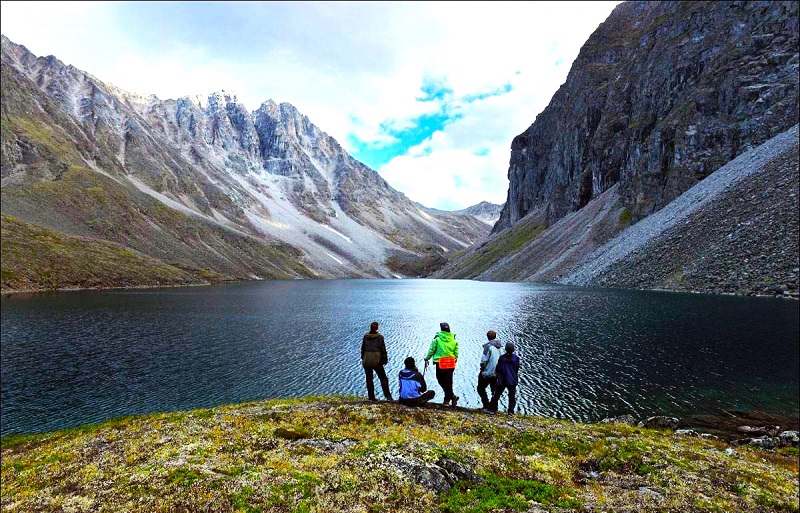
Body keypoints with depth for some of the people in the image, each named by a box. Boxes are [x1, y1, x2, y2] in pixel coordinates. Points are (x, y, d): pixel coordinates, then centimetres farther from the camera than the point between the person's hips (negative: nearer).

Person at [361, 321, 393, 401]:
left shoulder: (365, 337, 4)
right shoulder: (380, 337, -6)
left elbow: (363, 348, 10)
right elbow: (383, 349, -4)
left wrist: (363, 358, 20)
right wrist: (385, 360, 4)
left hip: (366, 361, 3)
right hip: (376, 361, -3)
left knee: (369, 379, 11)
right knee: (383, 378, 3)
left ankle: (371, 397, 12)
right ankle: (388, 396, -4)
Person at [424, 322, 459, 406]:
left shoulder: (437, 339, -7)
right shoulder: (454, 340, 3)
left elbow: (431, 350, -2)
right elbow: (456, 353, 6)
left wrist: (427, 358, 15)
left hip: (440, 364, -4)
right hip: (451, 364, 4)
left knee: (441, 381, 7)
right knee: (448, 381, 14)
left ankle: (452, 396, -4)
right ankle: (447, 400, 18)